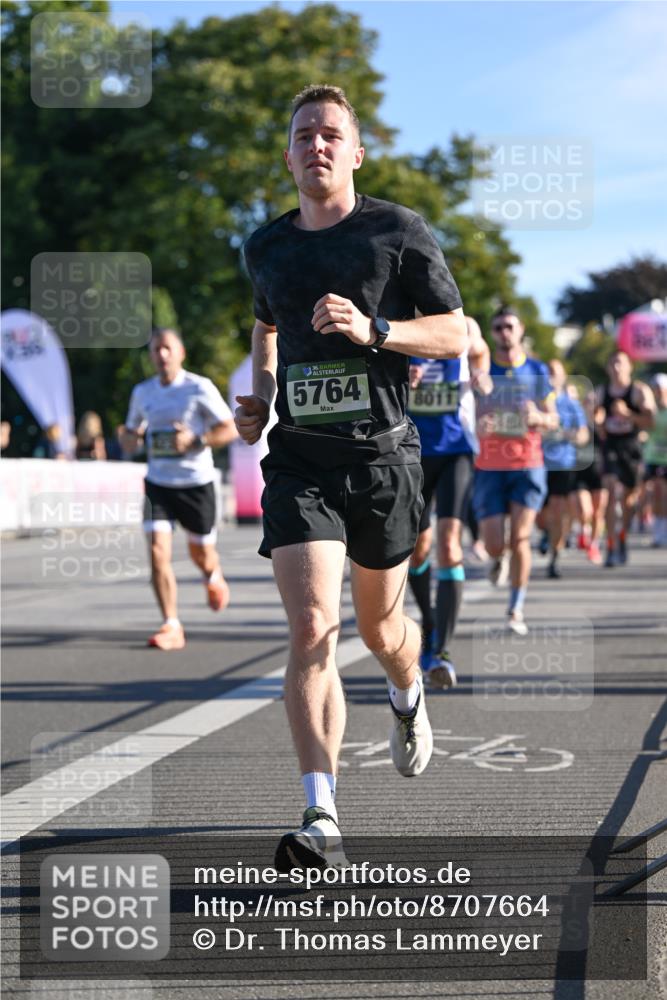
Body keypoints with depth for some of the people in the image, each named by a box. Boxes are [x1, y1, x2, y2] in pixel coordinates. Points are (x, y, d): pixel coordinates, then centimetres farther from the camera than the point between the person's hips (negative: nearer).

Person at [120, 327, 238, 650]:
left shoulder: (199, 388, -8)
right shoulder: (142, 392, 5)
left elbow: (230, 429, -7)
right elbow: (132, 434, 18)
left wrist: (196, 440, -22)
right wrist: (129, 439, -7)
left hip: (196, 482, -3)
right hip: (158, 483, 3)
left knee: (201, 553, 11)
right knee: (158, 552, -14)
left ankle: (213, 577, 49)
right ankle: (172, 626, -9)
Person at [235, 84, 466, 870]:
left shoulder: (399, 232, -1)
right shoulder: (266, 247, 10)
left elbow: (455, 334, -2)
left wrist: (372, 329, -18)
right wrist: (259, 394, 13)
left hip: (383, 457, -1)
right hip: (299, 458, 1)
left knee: (379, 628, 14)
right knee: (311, 629, -15)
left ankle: (408, 699, 52)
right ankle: (322, 821, -17)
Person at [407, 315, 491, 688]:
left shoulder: (464, 329, -2)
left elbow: (480, 352, 21)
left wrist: (481, 377, 0)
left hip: (456, 450, -1)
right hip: (412, 451, 2)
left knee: (449, 541, -17)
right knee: (417, 547, 12)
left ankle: (442, 650, -20)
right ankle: (430, 625, 39)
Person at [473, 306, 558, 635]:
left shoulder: (537, 371, 5)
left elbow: (553, 419, 11)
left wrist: (539, 417, -12)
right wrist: (477, 425, -20)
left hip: (527, 464, 0)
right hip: (489, 467, 0)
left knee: (520, 539, -10)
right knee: (493, 544, -5)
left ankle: (516, 609, 3)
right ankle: (498, 559, 34)